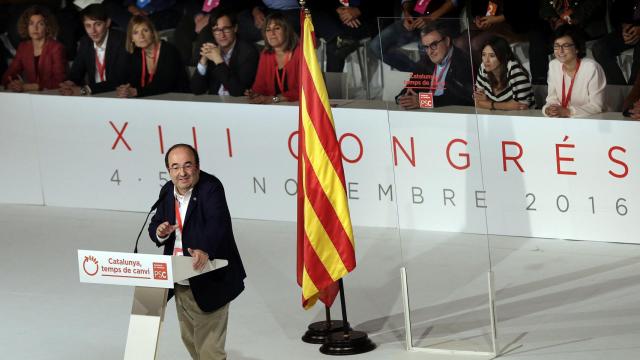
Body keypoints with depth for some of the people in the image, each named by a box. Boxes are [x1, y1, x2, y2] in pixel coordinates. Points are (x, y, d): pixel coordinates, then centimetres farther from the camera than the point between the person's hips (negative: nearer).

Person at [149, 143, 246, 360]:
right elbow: (155, 225, 10)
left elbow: (218, 223, -35)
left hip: (208, 285, -7)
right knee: (189, 339, 25)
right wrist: (160, 232, -16)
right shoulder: (168, 192, 2)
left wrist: (205, 251, -55)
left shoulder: (211, 188, -20)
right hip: (180, 285, 8)